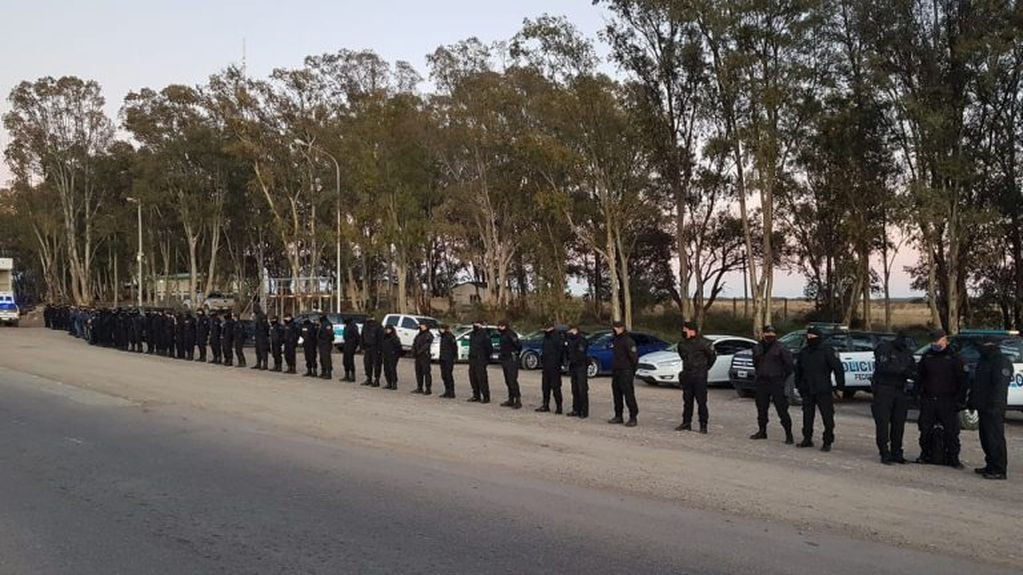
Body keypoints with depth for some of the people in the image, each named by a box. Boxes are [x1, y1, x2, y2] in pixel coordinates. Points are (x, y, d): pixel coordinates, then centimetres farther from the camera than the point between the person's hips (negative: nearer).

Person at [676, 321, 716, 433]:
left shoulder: (703, 343, -10)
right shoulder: (682, 344, 7)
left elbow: (713, 356, 1)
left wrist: (705, 368, 9)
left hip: (700, 377, -6)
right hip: (686, 376, 6)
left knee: (701, 401, -4)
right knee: (687, 401, 11)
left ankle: (703, 425, 0)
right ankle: (686, 423, 18)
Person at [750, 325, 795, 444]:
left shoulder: (781, 349, -6)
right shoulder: (758, 348, 10)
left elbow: (789, 365, -4)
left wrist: (783, 377, -2)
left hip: (776, 383, -5)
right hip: (762, 383, 6)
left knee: (782, 409, -7)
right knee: (761, 408, 12)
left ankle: (789, 434, -4)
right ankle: (762, 431, 25)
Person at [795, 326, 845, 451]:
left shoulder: (827, 351, -7)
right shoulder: (804, 352, 12)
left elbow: (838, 368, -9)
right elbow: (798, 370, 23)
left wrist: (840, 385, -12)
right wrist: (798, 385, 18)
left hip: (823, 390, -6)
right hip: (807, 390, 6)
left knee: (827, 416, -4)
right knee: (807, 415, 11)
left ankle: (827, 442, 1)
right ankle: (807, 439, 22)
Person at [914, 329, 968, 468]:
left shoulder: (954, 357, -1)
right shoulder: (927, 355, 11)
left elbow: (962, 381, -1)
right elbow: (919, 376, 19)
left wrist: (960, 400, -7)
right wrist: (918, 392, 9)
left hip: (947, 401, -4)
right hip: (928, 400, 4)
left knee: (951, 431, -3)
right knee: (925, 430, 7)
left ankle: (953, 458, 4)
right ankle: (925, 455, 19)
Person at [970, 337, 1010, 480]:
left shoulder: (1002, 362, -12)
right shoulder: (984, 361, 19)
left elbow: (1000, 386, -21)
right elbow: (976, 384, 26)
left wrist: (994, 404, -26)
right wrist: (972, 401, 23)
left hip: (993, 409, -10)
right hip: (983, 407, 10)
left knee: (995, 438, -9)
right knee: (985, 437, 14)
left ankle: (999, 470, -7)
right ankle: (991, 465, 23)